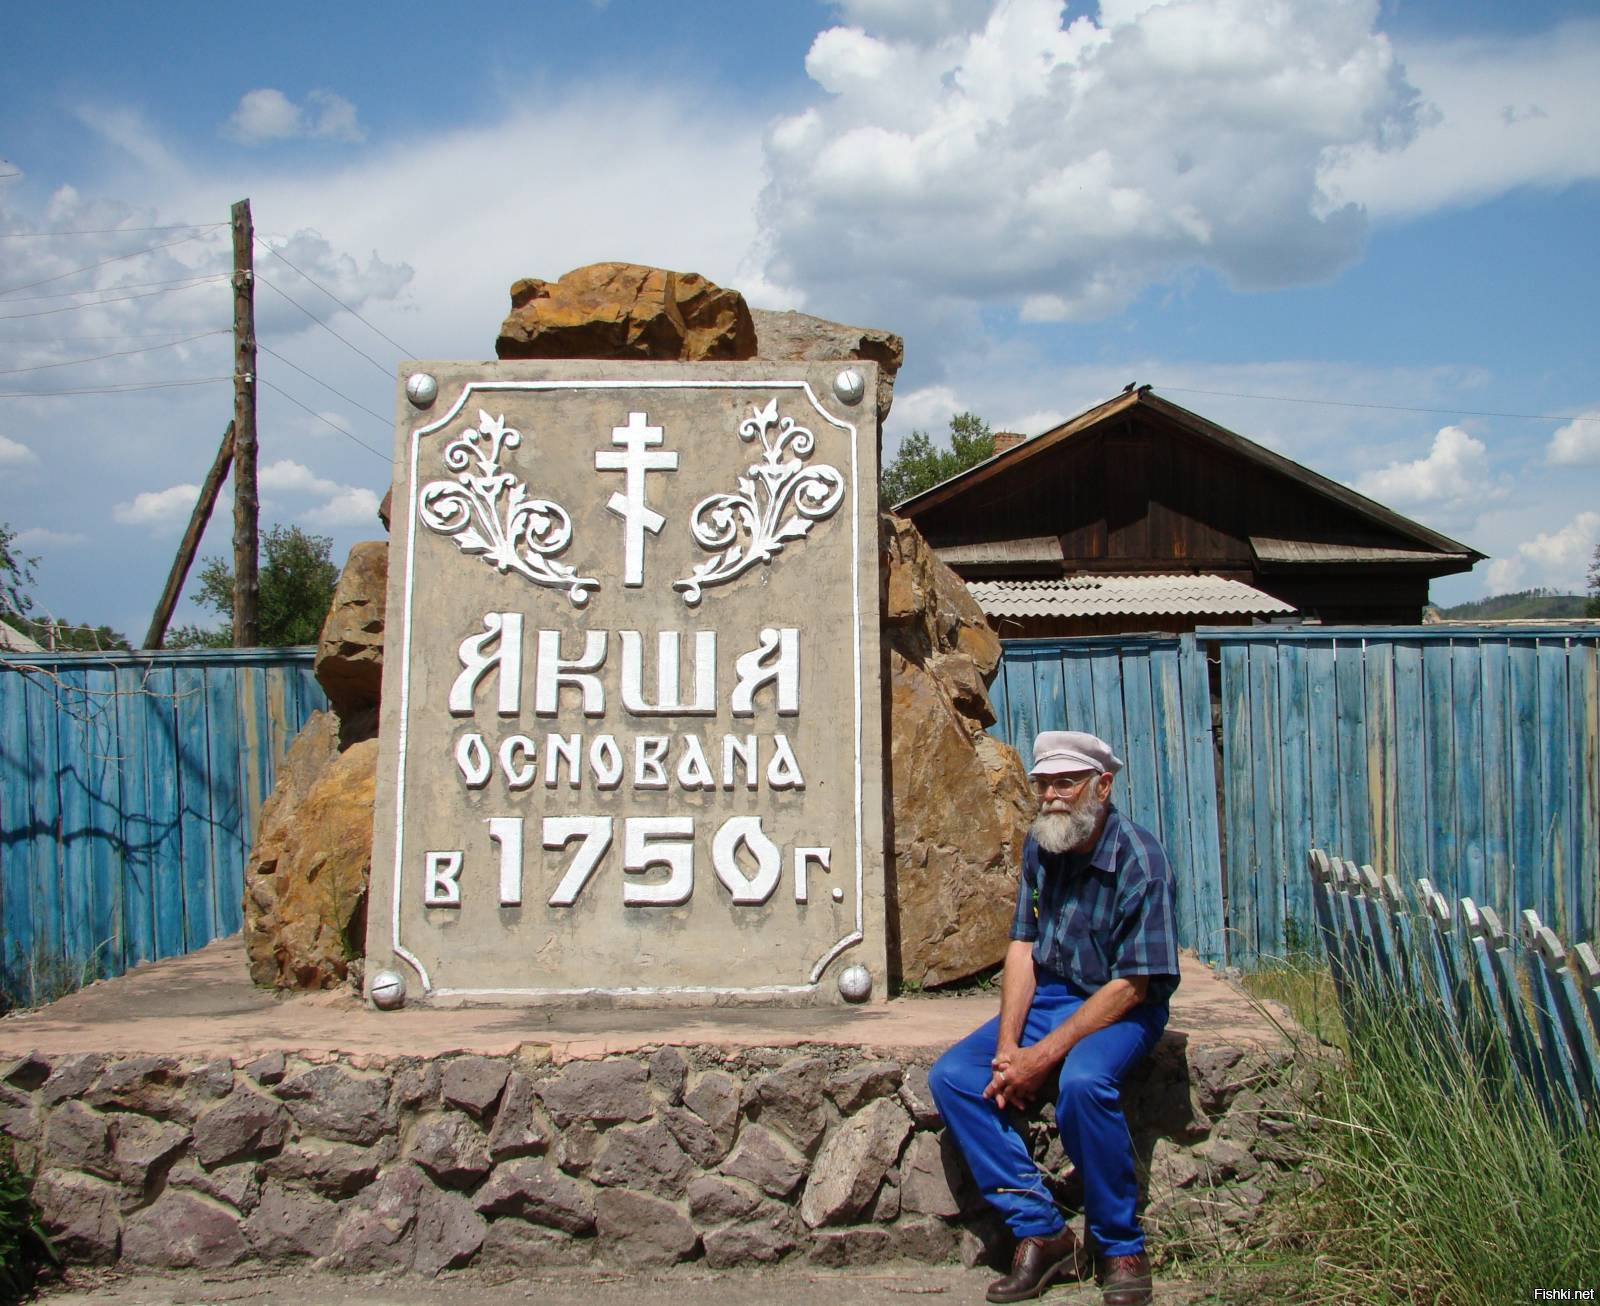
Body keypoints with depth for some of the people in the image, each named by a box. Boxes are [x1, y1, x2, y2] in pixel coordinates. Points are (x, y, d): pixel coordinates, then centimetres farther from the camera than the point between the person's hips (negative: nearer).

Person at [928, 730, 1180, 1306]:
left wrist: (1044, 1055, -24)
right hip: (1046, 998, 7)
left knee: (1082, 1081, -36)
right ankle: (1041, 1232, -9)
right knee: (951, 1077, -13)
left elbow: (1130, 985, -19)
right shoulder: (1040, 847, 1)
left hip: (1118, 1009, -6)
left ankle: (1122, 1248, -15)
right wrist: (1007, 1048, -12)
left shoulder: (1138, 859, -18)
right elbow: (1023, 950, 1)